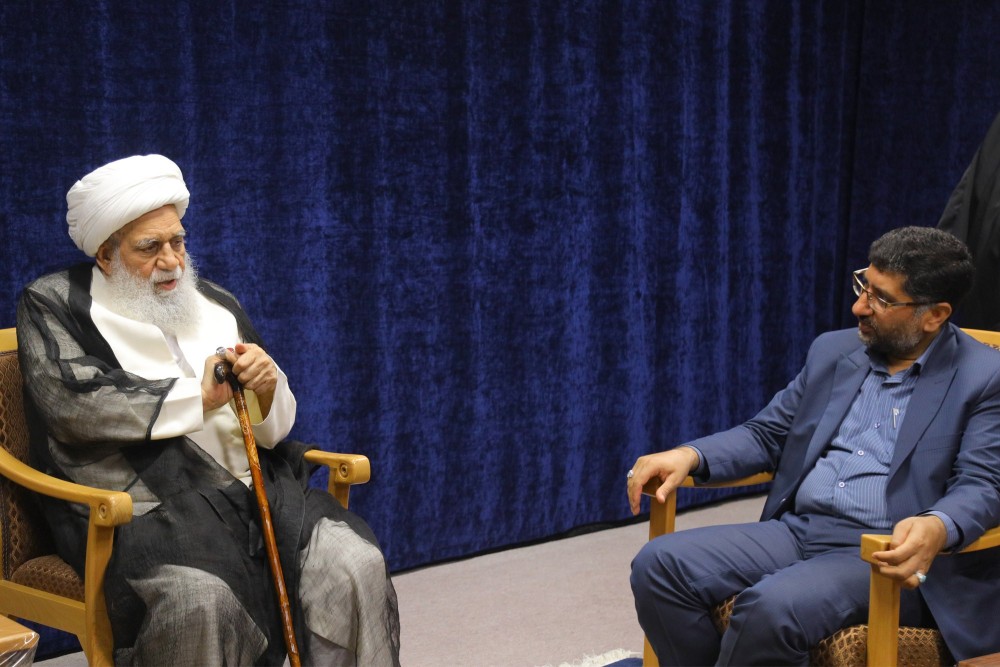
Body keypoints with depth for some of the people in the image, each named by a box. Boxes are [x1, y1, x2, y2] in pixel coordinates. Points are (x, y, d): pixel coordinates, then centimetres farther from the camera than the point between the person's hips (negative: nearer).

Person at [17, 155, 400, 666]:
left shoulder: (216, 304, 20)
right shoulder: (52, 305, 8)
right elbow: (71, 402, -10)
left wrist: (266, 390, -6)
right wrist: (198, 397, -5)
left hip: (256, 489, 4)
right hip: (144, 508, -4)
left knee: (356, 565, -23)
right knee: (199, 597, -36)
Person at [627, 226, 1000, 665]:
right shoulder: (832, 351, 14)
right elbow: (767, 435, 17)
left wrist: (936, 528, -34)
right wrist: (690, 456, -2)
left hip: (887, 555, -6)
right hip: (795, 530, 6)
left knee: (771, 608, -34)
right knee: (658, 565, -16)